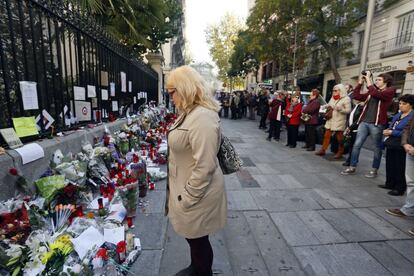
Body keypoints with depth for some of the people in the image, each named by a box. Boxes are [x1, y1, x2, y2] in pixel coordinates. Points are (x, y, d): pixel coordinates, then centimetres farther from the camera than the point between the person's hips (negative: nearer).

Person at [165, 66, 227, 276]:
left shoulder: (202, 117, -26)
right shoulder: (190, 113, 6)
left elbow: (204, 166, -28)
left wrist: (188, 199, -18)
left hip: (196, 194, -9)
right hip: (188, 187, 9)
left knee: (198, 239, 14)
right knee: (193, 237, 27)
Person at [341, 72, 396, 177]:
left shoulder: (390, 91, -2)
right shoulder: (372, 92, 17)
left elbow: (375, 94, -20)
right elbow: (356, 96, 13)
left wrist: (368, 79, -13)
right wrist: (360, 82, 8)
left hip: (376, 124, -6)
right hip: (364, 122, 6)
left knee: (377, 148, 6)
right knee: (356, 145, 1)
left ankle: (374, 170, 17)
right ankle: (352, 168, 8)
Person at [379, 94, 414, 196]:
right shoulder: (398, 115, 13)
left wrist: (392, 132, -19)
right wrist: (387, 131, 2)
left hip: (400, 147, -8)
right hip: (391, 144, 8)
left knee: (400, 168, 1)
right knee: (390, 165, 17)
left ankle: (400, 188, 13)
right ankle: (390, 184, 32)